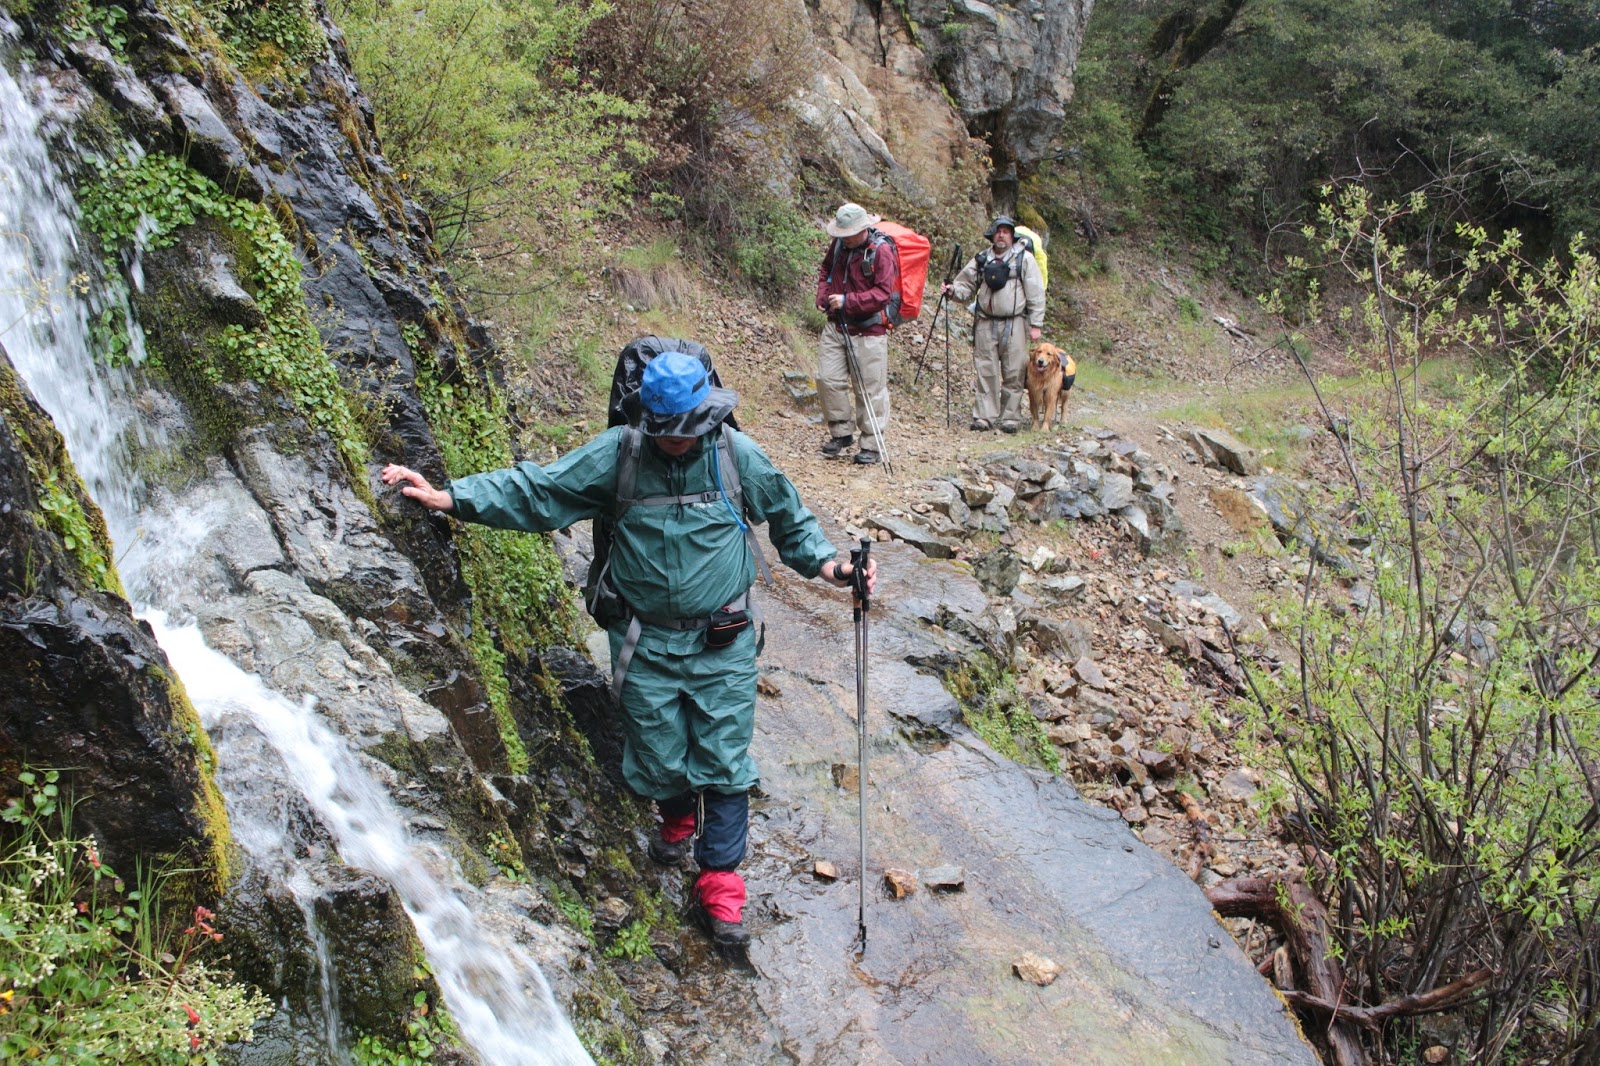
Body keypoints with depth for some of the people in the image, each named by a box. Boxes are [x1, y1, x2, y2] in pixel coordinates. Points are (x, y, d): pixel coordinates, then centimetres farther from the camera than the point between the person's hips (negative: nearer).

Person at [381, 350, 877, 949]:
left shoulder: (736, 456, -7)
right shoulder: (619, 452, -9)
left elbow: (790, 519, 8)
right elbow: (535, 491, -10)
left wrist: (831, 568, -6)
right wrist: (446, 497, -20)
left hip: (722, 644, -1)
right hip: (647, 643, 1)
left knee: (724, 764, -1)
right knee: (659, 758, 11)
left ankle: (719, 886, 12)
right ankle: (677, 819, 46)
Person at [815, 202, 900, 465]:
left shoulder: (882, 251, -14)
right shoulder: (838, 244, 6)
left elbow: (883, 293, -21)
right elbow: (825, 270, 25)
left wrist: (847, 301, -24)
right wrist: (823, 296, 7)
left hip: (868, 330, -6)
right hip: (836, 325, 6)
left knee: (870, 388, -1)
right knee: (828, 379, 4)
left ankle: (872, 445, 7)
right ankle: (842, 432, 20)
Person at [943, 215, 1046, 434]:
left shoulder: (1024, 258, 2)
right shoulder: (981, 260, 11)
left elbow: (1036, 294, 0)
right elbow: (967, 286, 13)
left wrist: (1036, 324, -5)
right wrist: (953, 290, -10)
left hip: (1014, 324, -3)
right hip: (986, 323, 3)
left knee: (1014, 373, -1)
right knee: (986, 371, 2)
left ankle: (1011, 417, 6)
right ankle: (984, 416, 6)